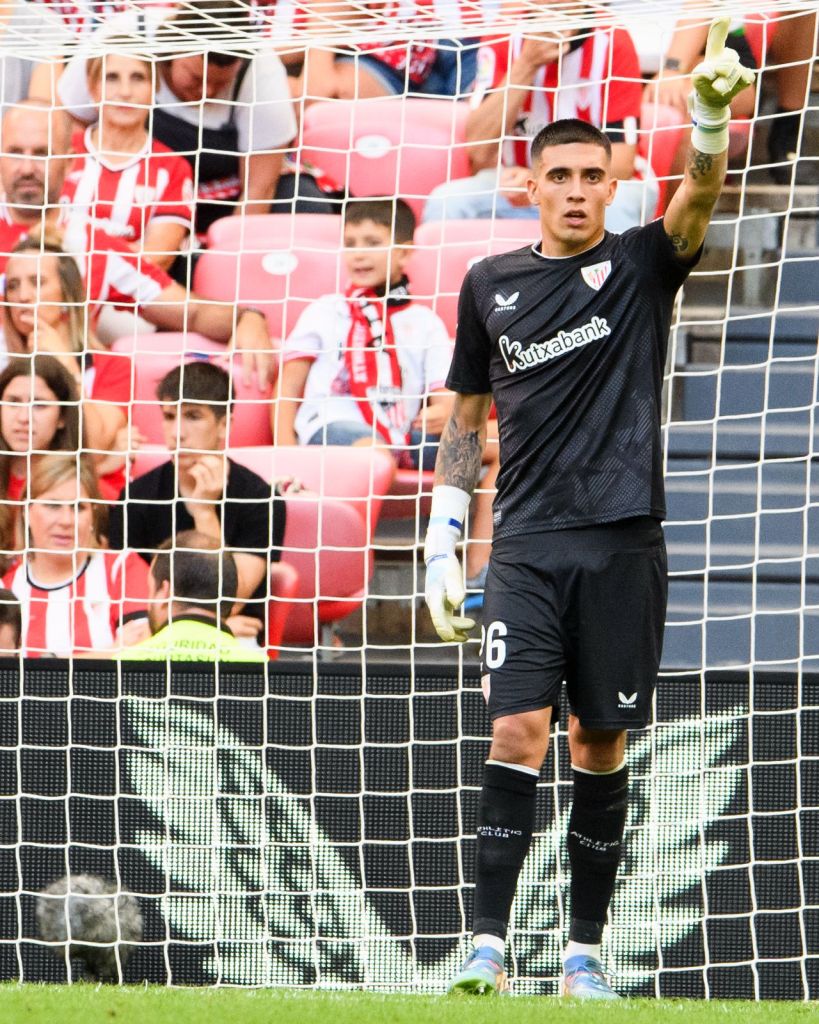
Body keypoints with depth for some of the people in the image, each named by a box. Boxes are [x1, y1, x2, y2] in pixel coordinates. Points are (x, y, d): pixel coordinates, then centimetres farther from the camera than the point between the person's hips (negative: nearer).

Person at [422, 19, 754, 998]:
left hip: (622, 547, -1)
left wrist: (713, 111, -36)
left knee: (600, 746, 3)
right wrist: (441, 545, 11)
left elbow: (698, 196, -16)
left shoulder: (641, 263, 5)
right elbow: (467, 415, 18)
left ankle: (585, 951, 10)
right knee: (517, 733, -11)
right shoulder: (491, 285, 11)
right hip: (526, 548, 1)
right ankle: (488, 944, -10)